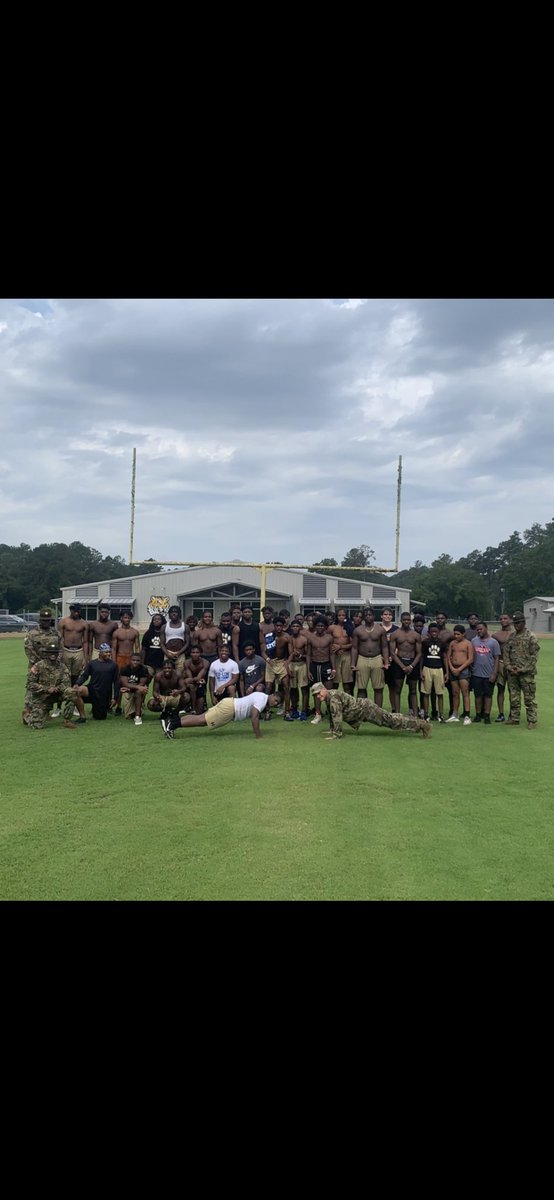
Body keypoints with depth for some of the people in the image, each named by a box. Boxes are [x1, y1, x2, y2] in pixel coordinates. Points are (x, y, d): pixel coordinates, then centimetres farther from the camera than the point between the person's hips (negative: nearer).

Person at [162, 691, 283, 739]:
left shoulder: (263, 697, 16)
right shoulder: (262, 700, -16)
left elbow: (254, 716, 30)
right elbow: (254, 717, -25)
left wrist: (257, 732, 30)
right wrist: (258, 736, -22)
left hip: (230, 705, 9)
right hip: (228, 709, -9)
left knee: (202, 718, 7)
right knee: (202, 721, -10)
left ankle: (171, 721, 4)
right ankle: (172, 725, -14)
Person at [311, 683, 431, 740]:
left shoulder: (334, 698, -24)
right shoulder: (328, 698, 6)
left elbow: (337, 716, -28)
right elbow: (332, 715, 20)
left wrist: (336, 734, -23)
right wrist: (332, 730, 19)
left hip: (366, 709, -9)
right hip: (362, 711, 9)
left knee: (391, 721, -7)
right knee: (389, 718, 20)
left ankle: (421, 724, -2)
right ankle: (415, 721, 32)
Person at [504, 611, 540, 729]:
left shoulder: (530, 637, -6)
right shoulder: (511, 637, 11)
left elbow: (533, 656, -9)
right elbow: (506, 653, 13)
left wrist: (522, 669, -13)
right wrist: (509, 667, -1)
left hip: (526, 673, -5)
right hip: (512, 673, 6)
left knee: (529, 698, -3)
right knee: (514, 697, 11)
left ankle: (532, 721, 2)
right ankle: (514, 718, 21)